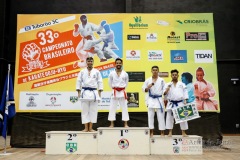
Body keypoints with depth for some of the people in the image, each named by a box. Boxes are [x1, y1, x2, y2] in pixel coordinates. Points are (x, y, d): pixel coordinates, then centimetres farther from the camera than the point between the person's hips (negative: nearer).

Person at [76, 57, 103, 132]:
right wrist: (79, 92, 0)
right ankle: (86, 128, 8)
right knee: (85, 110, 1)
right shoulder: (82, 71, 6)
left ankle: (90, 128, 9)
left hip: (94, 92, 0)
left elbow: (100, 82, 6)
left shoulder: (97, 72, 6)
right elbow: (78, 81, 6)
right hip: (85, 92, 0)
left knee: (93, 110, 1)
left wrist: (99, 93, 0)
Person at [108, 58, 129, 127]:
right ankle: (112, 124, 11)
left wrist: (123, 88, 8)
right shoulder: (112, 73, -3)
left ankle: (125, 124, 12)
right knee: (112, 108, 2)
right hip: (115, 92, 0)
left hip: (122, 92, 1)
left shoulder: (125, 74, 0)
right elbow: (110, 82, 8)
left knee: (124, 108, 4)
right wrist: (113, 88, 8)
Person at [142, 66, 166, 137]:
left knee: (161, 116, 0)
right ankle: (151, 132, 14)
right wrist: (148, 87, -14)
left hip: (159, 99, -1)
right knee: (150, 116, 4)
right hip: (151, 100, 1)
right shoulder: (148, 80, 4)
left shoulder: (161, 80, 3)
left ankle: (162, 132, 9)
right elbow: (144, 89, 5)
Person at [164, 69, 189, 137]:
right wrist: (168, 88, -18)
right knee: (169, 117, 1)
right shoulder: (168, 84, 5)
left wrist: (185, 102, -5)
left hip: (180, 103, 0)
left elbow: (185, 93, 4)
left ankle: (183, 132, 13)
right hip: (171, 103, 0)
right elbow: (164, 93, -1)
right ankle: (170, 132, 12)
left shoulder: (182, 84, 5)